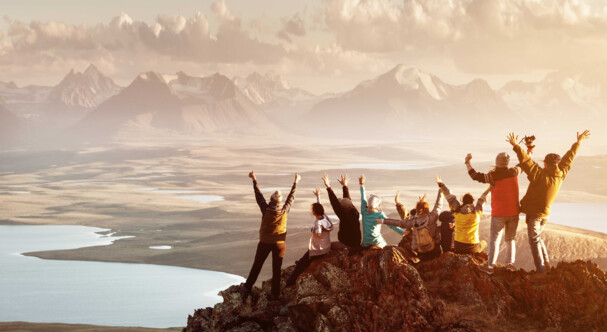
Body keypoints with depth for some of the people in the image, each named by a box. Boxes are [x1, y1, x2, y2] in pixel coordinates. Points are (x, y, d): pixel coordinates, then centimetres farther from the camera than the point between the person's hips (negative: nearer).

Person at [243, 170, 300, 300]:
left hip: (265, 242, -1)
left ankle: (248, 287, 12)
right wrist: (296, 182, 17)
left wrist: (254, 180, 7)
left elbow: (259, 196, -3)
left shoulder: (266, 210, -14)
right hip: (279, 243, 1)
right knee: (276, 269, 6)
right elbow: (291, 197, 4)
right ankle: (275, 294, 8)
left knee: (257, 266, 11)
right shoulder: (284, 210, -10)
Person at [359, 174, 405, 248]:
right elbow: (391, 225, -14)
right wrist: (403, 232, -16)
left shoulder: (364, 211, 1)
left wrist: (362, 184, 24)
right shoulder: (380, 214, -8)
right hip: (376, 241, -4)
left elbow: (363, 198, 14)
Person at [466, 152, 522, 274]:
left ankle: (490, 266, -1)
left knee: (494, 240, 1)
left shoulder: (493, 176, -14)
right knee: (510, 239, 15)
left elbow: (475, 175, -8)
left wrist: (467, 162, 4)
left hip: (498, 214, -4)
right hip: (513, 213, 4)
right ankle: (510, 262, 7)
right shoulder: (514, 172, -2)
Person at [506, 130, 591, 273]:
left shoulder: (540, 175, -22)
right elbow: (568, 158, 8)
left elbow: (526, 161, -29)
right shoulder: (561, 175, -3)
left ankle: (540, 268, -3)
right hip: (545, 213, 6)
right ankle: (546, 263, 19)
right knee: (538, 237, 24)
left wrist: (516, 147, -31)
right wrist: (578, 143, 19)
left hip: (533, 213, -6)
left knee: (534, 240, 0)